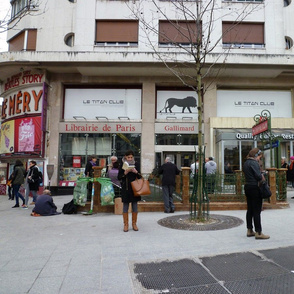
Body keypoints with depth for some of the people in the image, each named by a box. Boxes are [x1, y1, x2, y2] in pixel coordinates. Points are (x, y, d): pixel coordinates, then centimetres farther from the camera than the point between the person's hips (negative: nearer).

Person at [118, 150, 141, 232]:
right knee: (125, 206, 3)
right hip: (125, 188, -2)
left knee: (135, 206, 6)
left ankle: (134, 224, 19)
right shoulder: (122, 165, 0)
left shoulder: (136, 164, 5)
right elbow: (119, 177, -2)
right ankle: (126, 224, 14)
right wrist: (125, 172, -17)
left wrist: (136, 172, -14)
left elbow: (139, 177, 6)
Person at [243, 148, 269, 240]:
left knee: (250, 210, 13)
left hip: (247, 187, 9)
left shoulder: (246, 163, 14)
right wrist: (262, 177, 0)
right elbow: (258, 176, -20)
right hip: (255, 188, -9)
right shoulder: (254, 163, -14)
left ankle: (249, 230, 21)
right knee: (257, 211, -4)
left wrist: (260, 176, 5)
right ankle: (258, 233, 1)